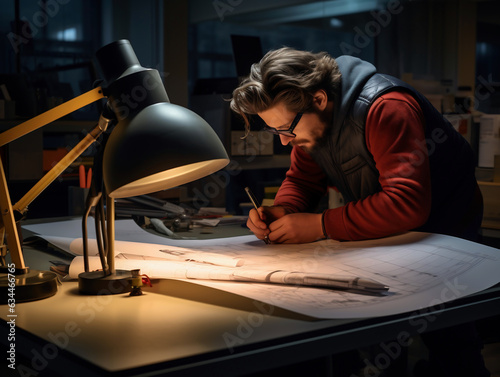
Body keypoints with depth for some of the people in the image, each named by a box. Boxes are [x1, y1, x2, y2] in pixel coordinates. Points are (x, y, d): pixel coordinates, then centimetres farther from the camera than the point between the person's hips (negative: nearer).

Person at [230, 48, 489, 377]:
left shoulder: (386, 109, -33)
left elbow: (407, 205, -41)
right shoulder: (308, 122, -8)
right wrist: (281, 212, -22)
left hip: (442, 227, -6)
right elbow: (301, 181, 1)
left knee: (446, 343, -7)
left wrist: (320, 225, -39)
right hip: (387, 230, 6)